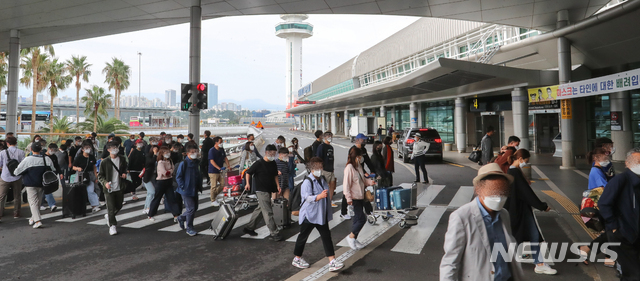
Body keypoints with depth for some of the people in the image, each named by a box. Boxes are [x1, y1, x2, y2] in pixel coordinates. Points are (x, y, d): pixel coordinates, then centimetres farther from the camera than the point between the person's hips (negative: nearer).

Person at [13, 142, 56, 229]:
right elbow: (53, 171, 3)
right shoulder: (47, 159, -4)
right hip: (42, 184, 4)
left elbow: (16, 172, -6)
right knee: (38, 202, 18)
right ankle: (33, 218, 33)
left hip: (30, 184, -3)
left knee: (33, 202, -2)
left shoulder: (27, 160, -13)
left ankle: (37, 221, -14)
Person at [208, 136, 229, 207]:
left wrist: (228, 165, -2)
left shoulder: (222, 150, 8)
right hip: (213, 171, -7)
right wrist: (219, 168, -28)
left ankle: (215, 194, 29)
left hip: (220, 171, 7)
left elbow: (225, 158, 14)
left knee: (223, 184, 9)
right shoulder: (211, 150, -13)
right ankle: (213, 201, 11)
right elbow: (212, 161, -19)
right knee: (214, 186, -1)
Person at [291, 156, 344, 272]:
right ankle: (297, 259, 28)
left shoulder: (322, 181, 9)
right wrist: (319, 196, -44)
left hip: (321, 215, 7)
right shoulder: (307, 182, -17)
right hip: (309, 215, -7)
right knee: (303, 236, 9)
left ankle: (332, 261, 4)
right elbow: (307, 197, -29)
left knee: (326, 236, 3)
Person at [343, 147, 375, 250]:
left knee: (357, 218, 14)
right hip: (354, 198, -9)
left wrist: (370, 182, 3)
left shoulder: (359, 166, 11)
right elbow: (346, 184, -19)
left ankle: (354, 239, 26)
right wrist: (348, 198, -22)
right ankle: (351, 237, 8)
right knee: (361, 218, -8)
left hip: (360, 197, 9)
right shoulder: (349, 168, -17)